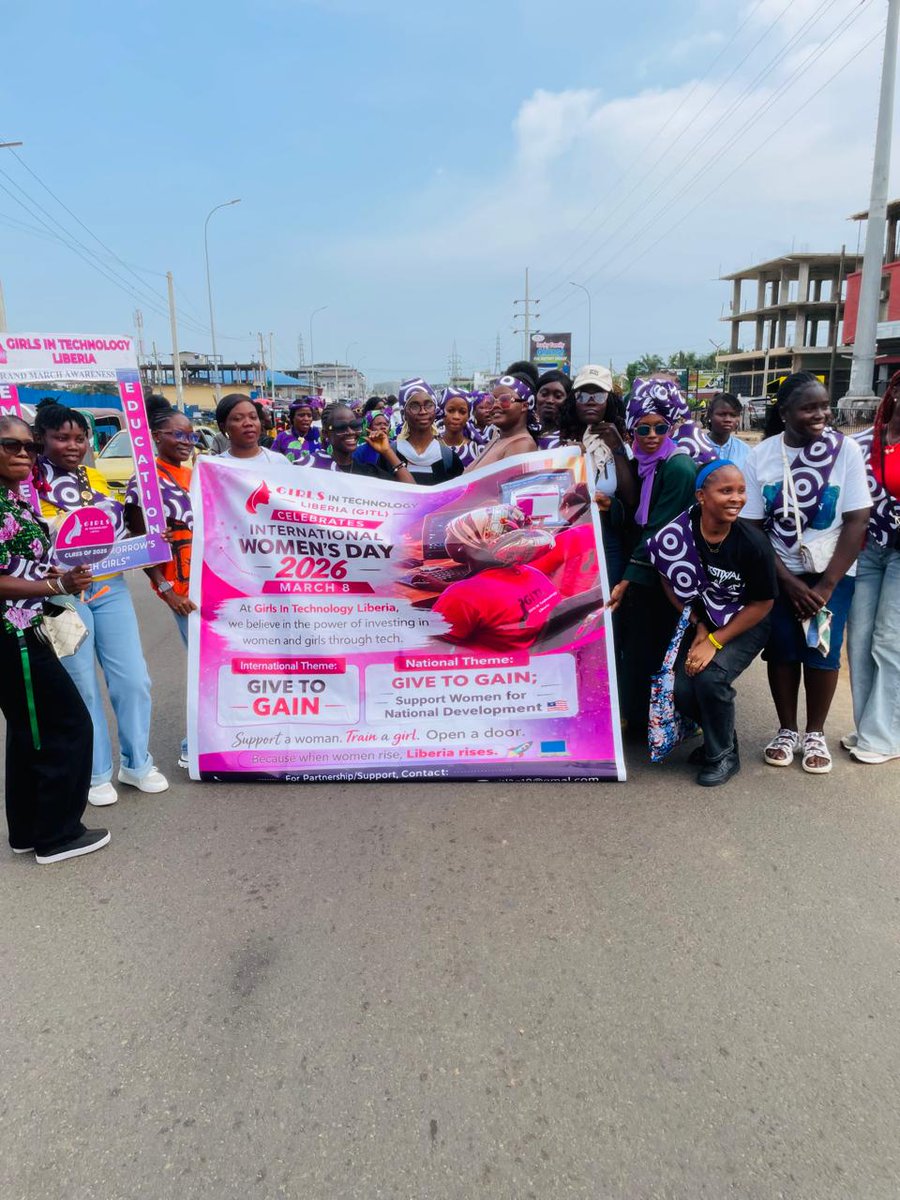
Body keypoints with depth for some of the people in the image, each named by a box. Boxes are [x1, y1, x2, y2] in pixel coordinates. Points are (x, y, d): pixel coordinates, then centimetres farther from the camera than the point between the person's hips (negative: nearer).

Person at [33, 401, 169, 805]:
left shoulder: (96, 478, 13)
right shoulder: (28, 482, -4)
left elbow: (119, 525, 20)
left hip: (109, 587, 5)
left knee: (133, 680, 6)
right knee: (82, 688, 5)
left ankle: (137, 763, 23)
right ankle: (96, 773, 21)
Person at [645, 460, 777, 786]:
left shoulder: (754, 543, -23)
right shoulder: (680, 531, -17)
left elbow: (762, 603, -13)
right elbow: (670, 580, -2)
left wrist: (715, 642, -19)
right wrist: (698, 625, -8)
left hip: (745, 625, -3)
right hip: (703, 621, 3)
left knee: (710, 677, -26)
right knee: (681, 691, -13)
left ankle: (723, 754, 2)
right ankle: (717, 733, 22)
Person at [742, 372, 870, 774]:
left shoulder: (846, 450, -9)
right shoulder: (761, 456, -6)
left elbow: (857, 522, -10)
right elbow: (752, 527, -7)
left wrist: (826, 585, -14)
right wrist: (789, 582, -13)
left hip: (832, 571, -1)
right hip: (780, 572, 1)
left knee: (822, 651, 0)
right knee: (781, 650, 3)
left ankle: (815, 733, 19)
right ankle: (786, 731, 21)